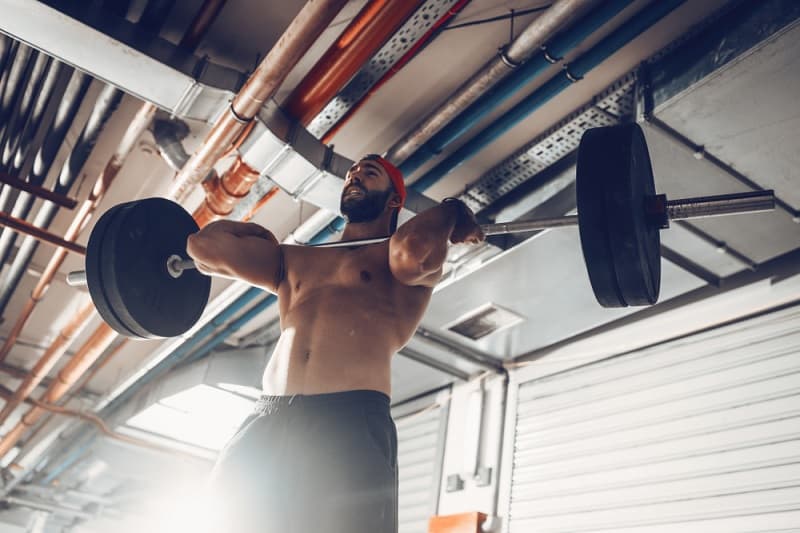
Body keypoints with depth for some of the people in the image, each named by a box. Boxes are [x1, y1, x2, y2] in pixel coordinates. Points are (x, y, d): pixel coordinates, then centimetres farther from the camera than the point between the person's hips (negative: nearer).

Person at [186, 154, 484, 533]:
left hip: (350, 421, -5)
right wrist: (262, 235, 37)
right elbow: (205, 245, 23)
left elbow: (413, 248, -14)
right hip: (267, 423, 5)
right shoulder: (294, 259, 26)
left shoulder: (415, 258, 12)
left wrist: (450, 212, 6)